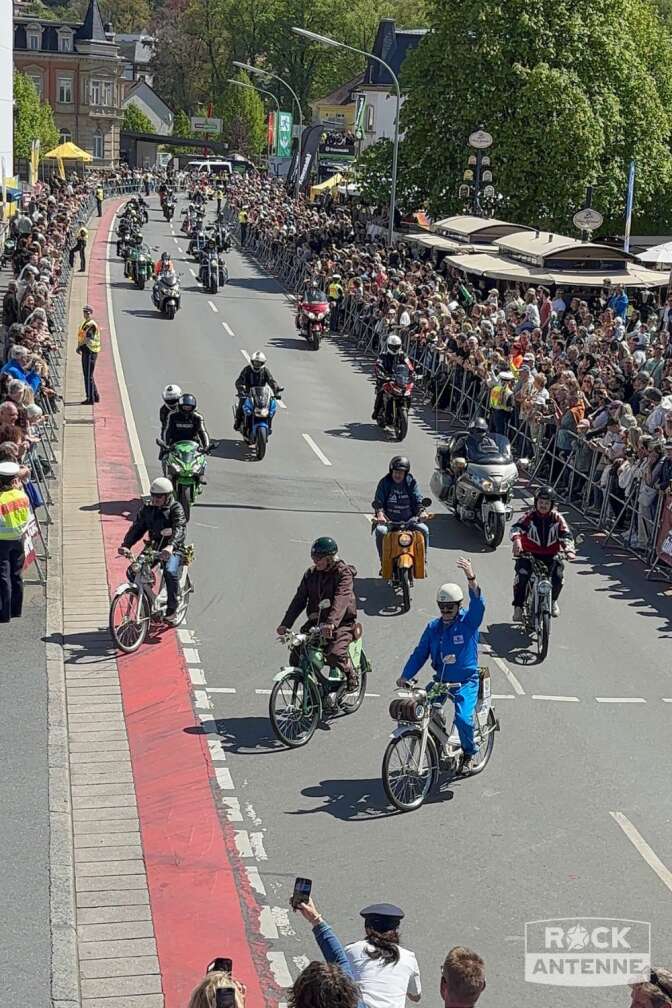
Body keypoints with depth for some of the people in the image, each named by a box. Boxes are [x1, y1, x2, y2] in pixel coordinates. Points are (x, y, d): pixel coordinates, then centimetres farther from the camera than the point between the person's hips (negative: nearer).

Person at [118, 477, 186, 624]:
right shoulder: (147, 509, 6)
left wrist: (170, 546, -46)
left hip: (173, 550, -5)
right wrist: (125, 545, -20)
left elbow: (179, 529, -26)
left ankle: (171, 611, -17)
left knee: (170, 572, -32)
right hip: (153, 547, 5)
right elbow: (137, 528, -1)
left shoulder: (175, 509, -10)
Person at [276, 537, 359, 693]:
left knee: (334, 654, -28)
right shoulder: (311, 573, 9)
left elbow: (341, 599, -25)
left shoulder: (344, 573, -10)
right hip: (315, 622, 6)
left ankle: (352, 675, 3)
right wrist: (285, 624, -9)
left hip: (342, 623, -6)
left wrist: (331, 623, -42)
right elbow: (299, 599, 3)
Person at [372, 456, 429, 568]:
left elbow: (418, 500, 2)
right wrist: (380, 514, -23)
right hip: (388, 520, -1)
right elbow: (378, 501, -5)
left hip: (409, 519, 1)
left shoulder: (411, 482, 5)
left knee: (424, 529, -22)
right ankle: (383, 562, -16)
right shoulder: (384, 482, 1)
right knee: (380, 531, -31)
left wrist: (421, 512, -17)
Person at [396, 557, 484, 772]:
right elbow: (420, 653, 8)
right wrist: (405, 676, -5)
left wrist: (472, 580, -44)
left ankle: (469, 754, 5)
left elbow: (478, 604, -26)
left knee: (463, 718, -23)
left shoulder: (469, 622, -7)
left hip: (466, 682, -4)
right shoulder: (433, 627, 5)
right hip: (440, 680, 4)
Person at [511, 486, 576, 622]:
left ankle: (553, 600, 13)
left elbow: (566, 535, -3)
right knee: (522, 575, -26)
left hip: (551, 555, 1)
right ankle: (518, 606, -9)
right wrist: (516, 539, -40)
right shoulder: (530, 516, -4)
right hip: (529, 554, -1)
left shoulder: (557, 518, 2)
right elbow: (516, 527, -17)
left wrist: (569, 550, -22)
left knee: (558, 575, -20)